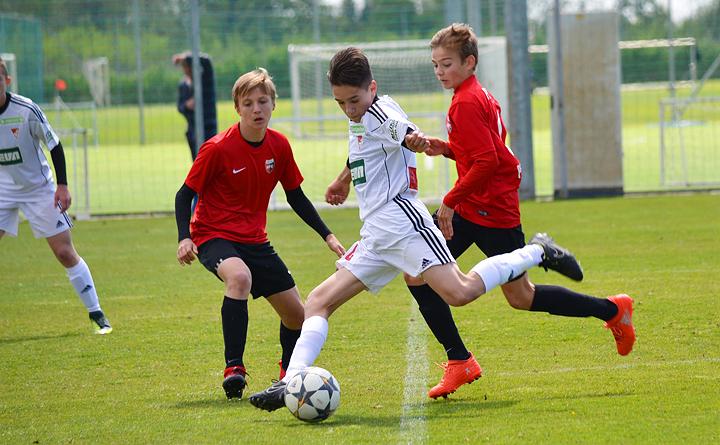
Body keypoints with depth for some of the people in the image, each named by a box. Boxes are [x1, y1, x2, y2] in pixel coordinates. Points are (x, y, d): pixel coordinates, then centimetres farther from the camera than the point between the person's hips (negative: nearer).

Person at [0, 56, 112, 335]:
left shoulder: (26, 110, -18)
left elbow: (54, 145, -9)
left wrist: (62, 186, -13)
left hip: (39, 189, -3)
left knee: (65, 253, -4)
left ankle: (96, 313, 7)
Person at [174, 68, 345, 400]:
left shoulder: (279, 145, -1)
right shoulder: (218, 149, -17)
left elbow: (295, 196, 12)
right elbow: (185, 195, -10)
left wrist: (327, 235, 9)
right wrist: (184, 238, -24)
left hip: (254, 240, 6)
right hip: (214, 236, -6)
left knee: (296, 314, 6)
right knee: (240, 277, -39)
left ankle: (289, 373, 38)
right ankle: (234, 369, -32)